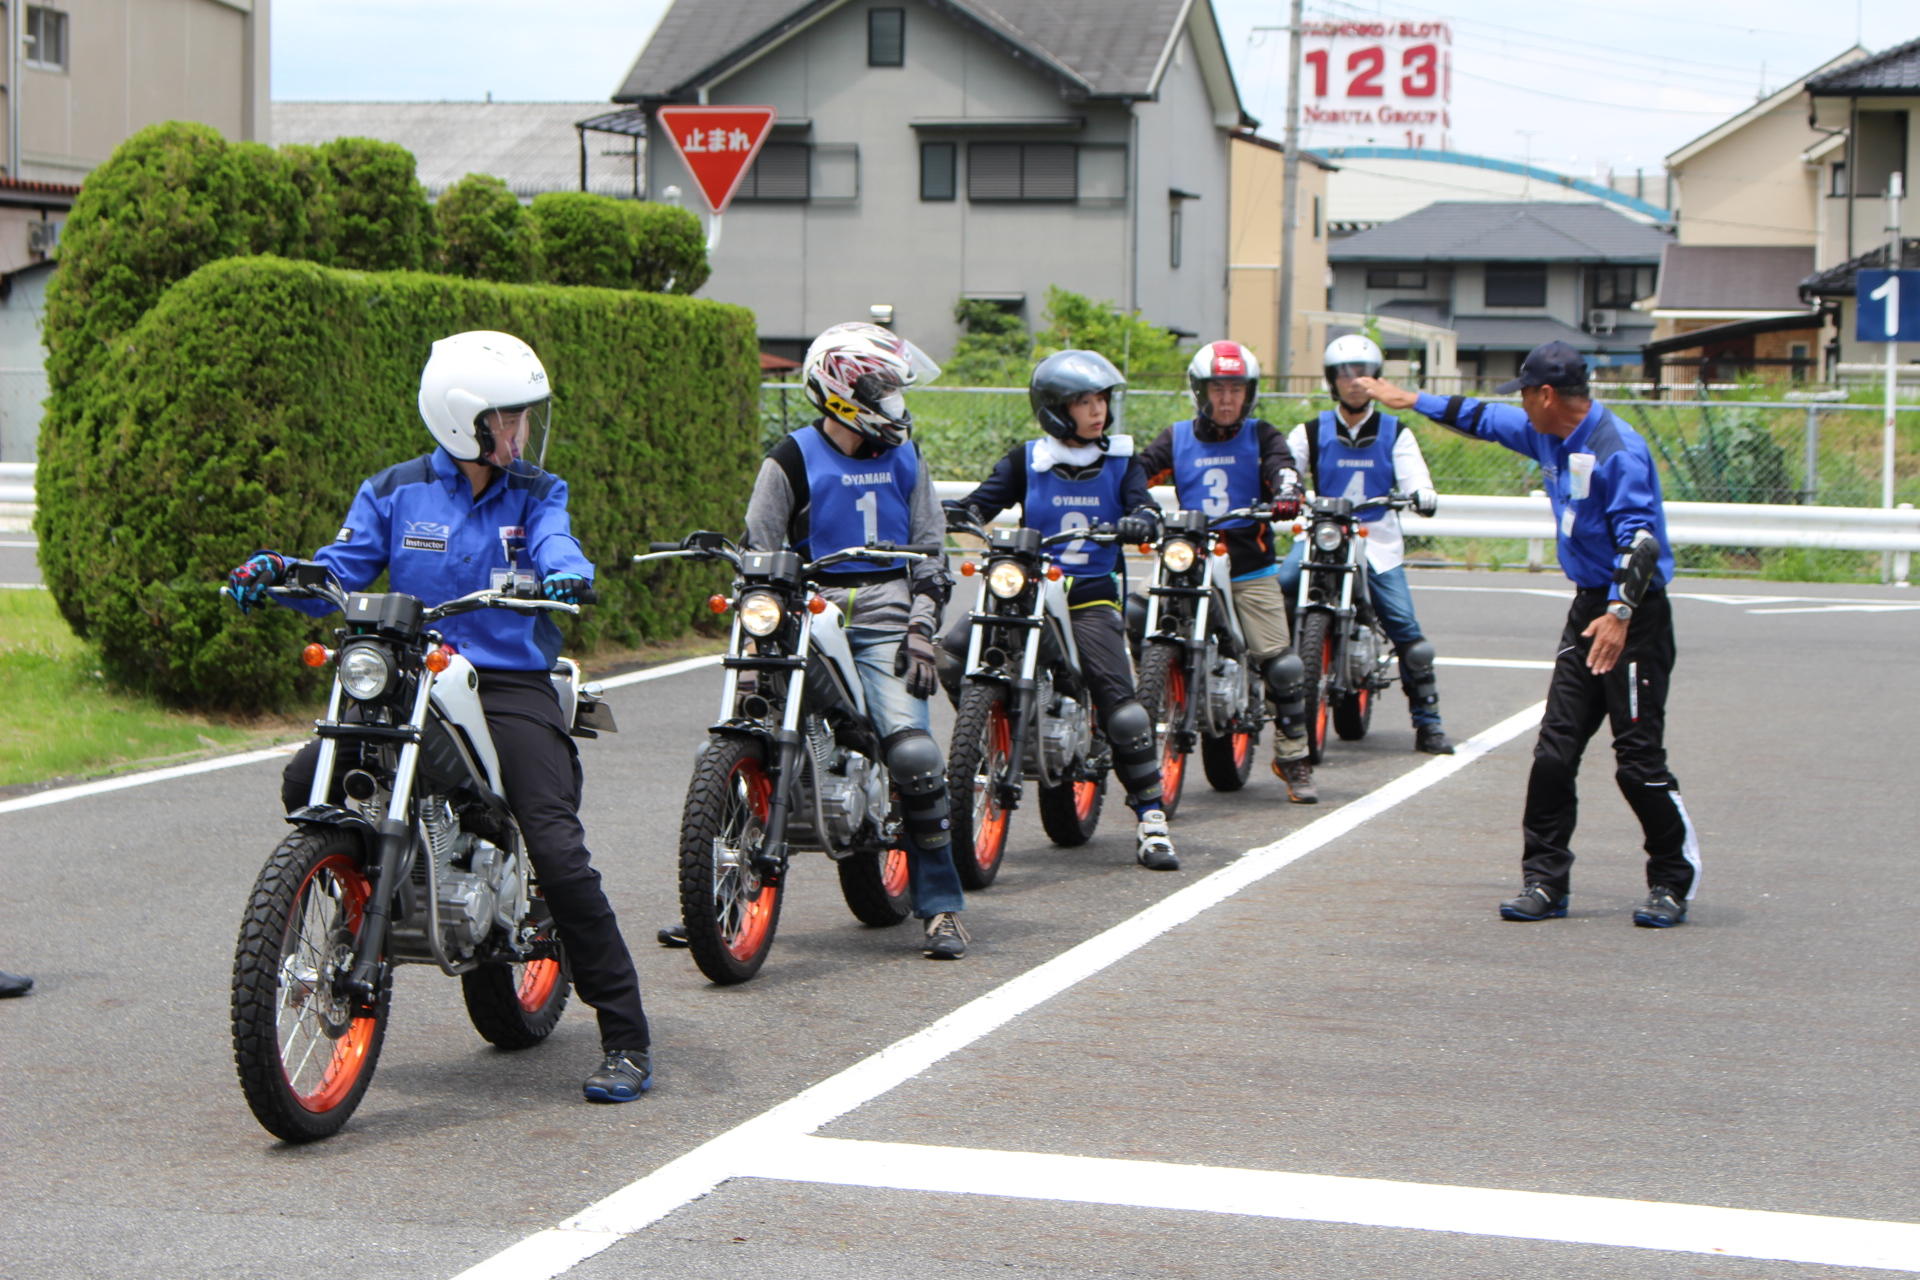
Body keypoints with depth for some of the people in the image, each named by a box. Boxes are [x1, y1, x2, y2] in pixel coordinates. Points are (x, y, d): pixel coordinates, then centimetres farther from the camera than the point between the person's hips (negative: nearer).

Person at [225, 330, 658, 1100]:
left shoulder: (537, 495, 10)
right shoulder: (395, 494, 10)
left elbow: (555, 545, -10)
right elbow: (340, 572, 3)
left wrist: (568, 574, -34)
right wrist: (278, 573, -18)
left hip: (512, 686, -2)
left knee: (558, 854, -17)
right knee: (305, 783, -20)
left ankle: (626, 1039, -9)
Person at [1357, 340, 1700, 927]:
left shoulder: (1618, 449, -16)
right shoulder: (1546, 435, 12)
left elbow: (1641, 538, -23)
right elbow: (1483, 419, 30)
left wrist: (1620, 614, -33)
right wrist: (1410, 400, 37)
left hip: (1634, 615, -9)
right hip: (1588, 607, 9)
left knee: (1639, 759, -8)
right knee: (1554, 751, 4)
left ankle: (1673, 882, 4)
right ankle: (1544, 880, 9)